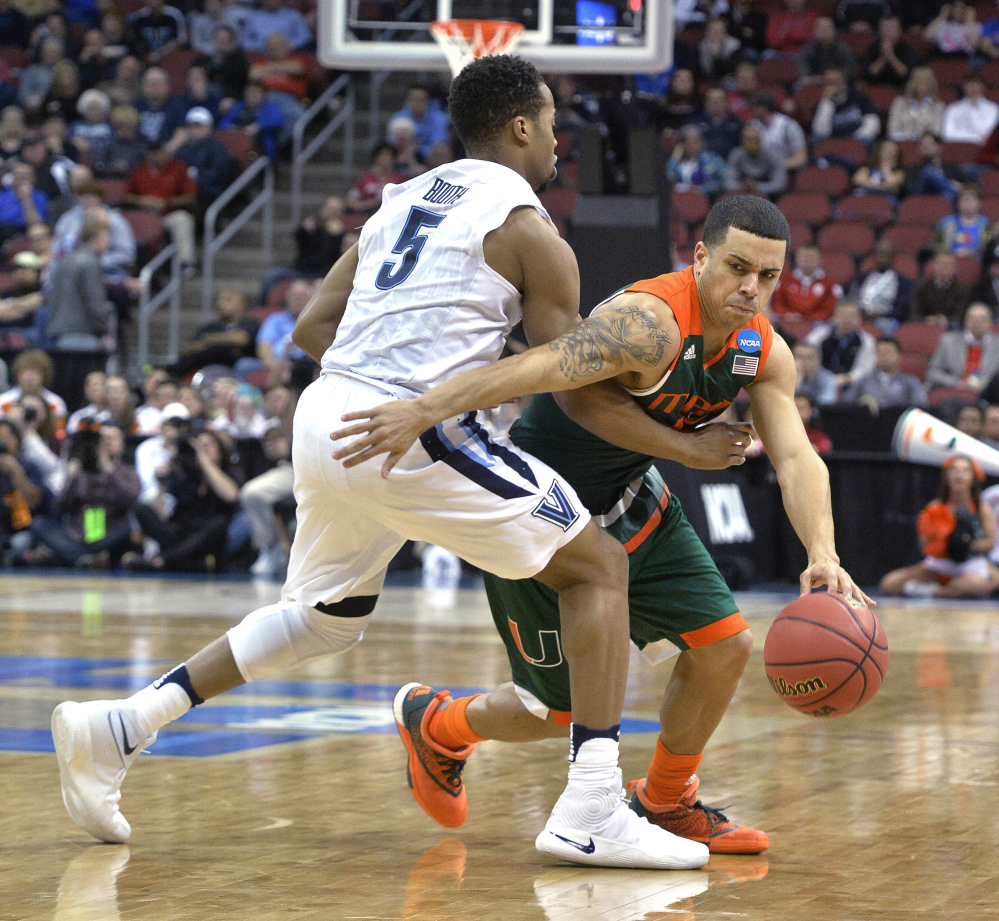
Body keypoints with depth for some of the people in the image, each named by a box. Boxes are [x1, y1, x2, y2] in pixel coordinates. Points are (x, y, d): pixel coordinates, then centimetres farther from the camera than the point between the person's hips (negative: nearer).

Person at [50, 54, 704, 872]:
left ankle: (119, 727, 16)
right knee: (598, 565, 3)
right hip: (406, 434, -7)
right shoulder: (528, 229, 1)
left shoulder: (404, 201, 22)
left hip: (323, 416, 8)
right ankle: (593, 813, -7)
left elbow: (313, 329, 21)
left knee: (325, 617, 27)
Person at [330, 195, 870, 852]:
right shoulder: (650, 322, -32)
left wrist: (823, 555, -32)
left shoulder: (765, 354, -7)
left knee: (725, 645, -3)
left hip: (633, 504, 7)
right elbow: (541, 367, -43)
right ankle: (436, 726, 33)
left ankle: (666, 802, 20)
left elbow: (797, 459, -14)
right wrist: (422, 411, -54)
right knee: (560, 710, 2)